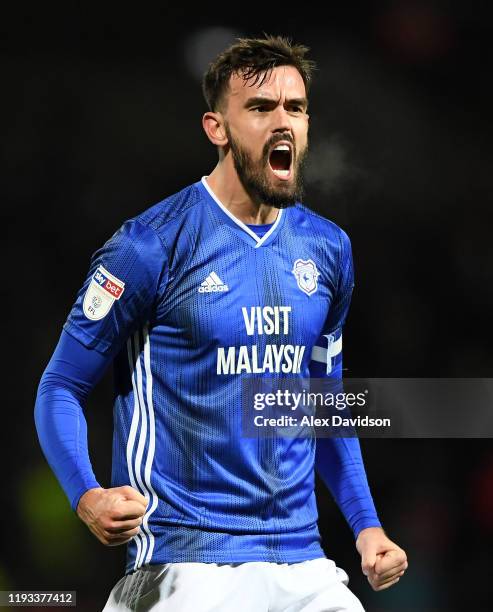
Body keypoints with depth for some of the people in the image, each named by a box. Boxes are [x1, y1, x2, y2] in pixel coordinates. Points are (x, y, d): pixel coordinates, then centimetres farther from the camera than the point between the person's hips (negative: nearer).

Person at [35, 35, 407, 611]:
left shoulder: (327, 249, 10)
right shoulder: (152, 244, -8)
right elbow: (61, 387, -5)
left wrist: (366, 525, 12)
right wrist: (88, 497, -22)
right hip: (184, 561, -5)